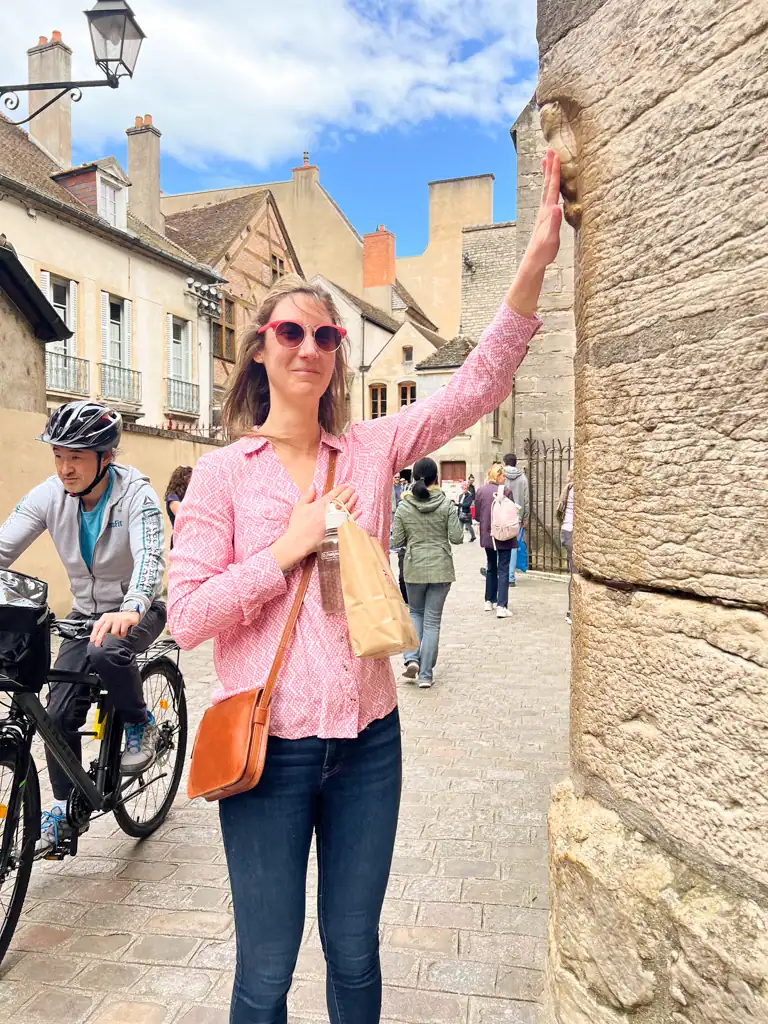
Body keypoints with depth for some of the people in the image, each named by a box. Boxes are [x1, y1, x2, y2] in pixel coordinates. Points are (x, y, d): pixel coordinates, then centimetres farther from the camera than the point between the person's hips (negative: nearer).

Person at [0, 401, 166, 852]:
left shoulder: (135, 493, -23)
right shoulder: (49, 495, -12)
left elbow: (149, 557, -36)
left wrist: (130, 610, -56)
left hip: (139, 610, -4)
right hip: (87, 613, 4)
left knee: (106, 652, -36)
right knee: (59, 713, -3)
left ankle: (141, 724, -5)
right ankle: (64, 807, 22)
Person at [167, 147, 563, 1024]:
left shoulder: (371, 449, 3)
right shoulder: (222, 472, -4)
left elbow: (476, 387, -6)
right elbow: (186, 616, -9)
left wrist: (534, 262, -14)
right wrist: (289, 549, -16)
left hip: (367, 739, 3)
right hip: (269, 745, -2)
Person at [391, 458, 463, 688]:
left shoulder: (404, 506, -5)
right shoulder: (446, 504, -8)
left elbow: (397, 541, -2)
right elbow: (457, 537, -8)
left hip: (414, 568, 1)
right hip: (441, 568, -1)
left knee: (415, 612, 22)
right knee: (432, 620, 7)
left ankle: (412, 658, 3)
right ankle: (426, 675, 9)